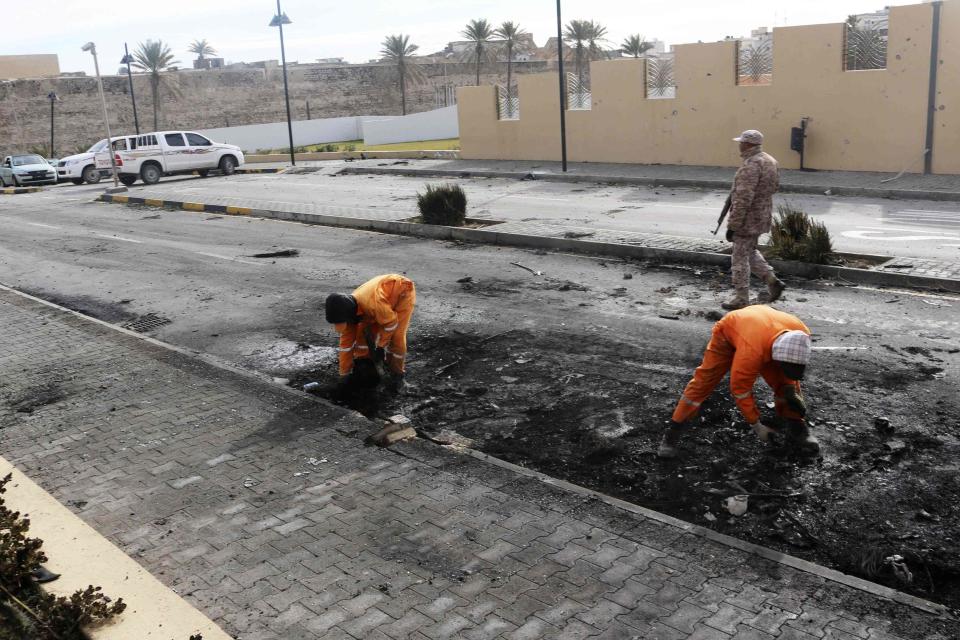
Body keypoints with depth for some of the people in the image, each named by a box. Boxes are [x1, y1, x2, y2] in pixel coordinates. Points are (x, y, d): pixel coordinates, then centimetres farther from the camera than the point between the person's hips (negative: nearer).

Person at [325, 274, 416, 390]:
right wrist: (344, 374, -5)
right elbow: (346, 343, -8)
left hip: (402, 291, -7)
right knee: (364, 332, -2)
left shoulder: (371, 303, -44)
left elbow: (391, 322, -28)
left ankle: (397, 374, 3)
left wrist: (381, 346, -17)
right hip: (386, 295, 7)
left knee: (396, 336, -17)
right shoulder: (348, 311, -17)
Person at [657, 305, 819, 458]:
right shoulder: (751, 352, -47)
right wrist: (756, 425, -24)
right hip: (728, 332, -5)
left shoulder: (801, 333, -31)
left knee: (785, 382, -7)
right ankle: (673, 433, -5)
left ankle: (796, 429, 9)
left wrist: (790, 387, -17)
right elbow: (740, 389, -30)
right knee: (704, 381, -11)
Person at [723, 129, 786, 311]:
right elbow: (775, 187, 17)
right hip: (763, 215, 10)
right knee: (750, 251, 25)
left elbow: (743, 199, -26)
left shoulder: (751, 165, -22)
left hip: (748, 219, -10)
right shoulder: (770, 161, 8)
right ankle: (772, 281, 18)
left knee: (740, 258, 1)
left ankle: (741, 299, 8)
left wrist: (732, 225, -22)